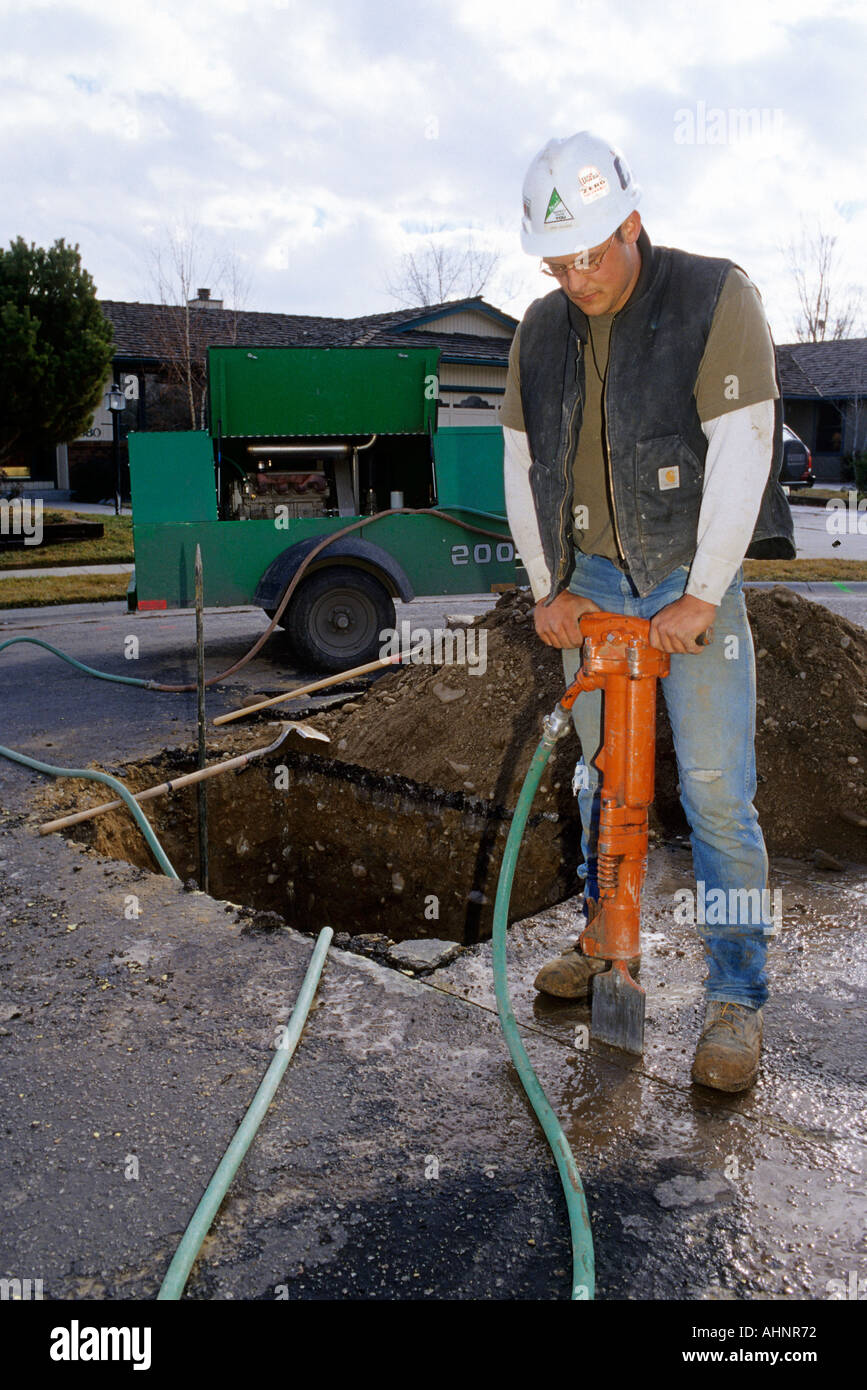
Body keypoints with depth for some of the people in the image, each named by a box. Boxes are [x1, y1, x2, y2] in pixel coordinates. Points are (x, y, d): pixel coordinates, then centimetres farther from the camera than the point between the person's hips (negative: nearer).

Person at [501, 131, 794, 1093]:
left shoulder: (716, 300, -8)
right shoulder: (542, 330, 8)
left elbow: (741, 455, -14)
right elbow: (521, 465, 11)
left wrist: (700, 598, -17)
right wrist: (546, 587, 3)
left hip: (691, 575, -5)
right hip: (588, 581, 5)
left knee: (716, 788, -6)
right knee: (601, 775, 12)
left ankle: (736, 996, 5)